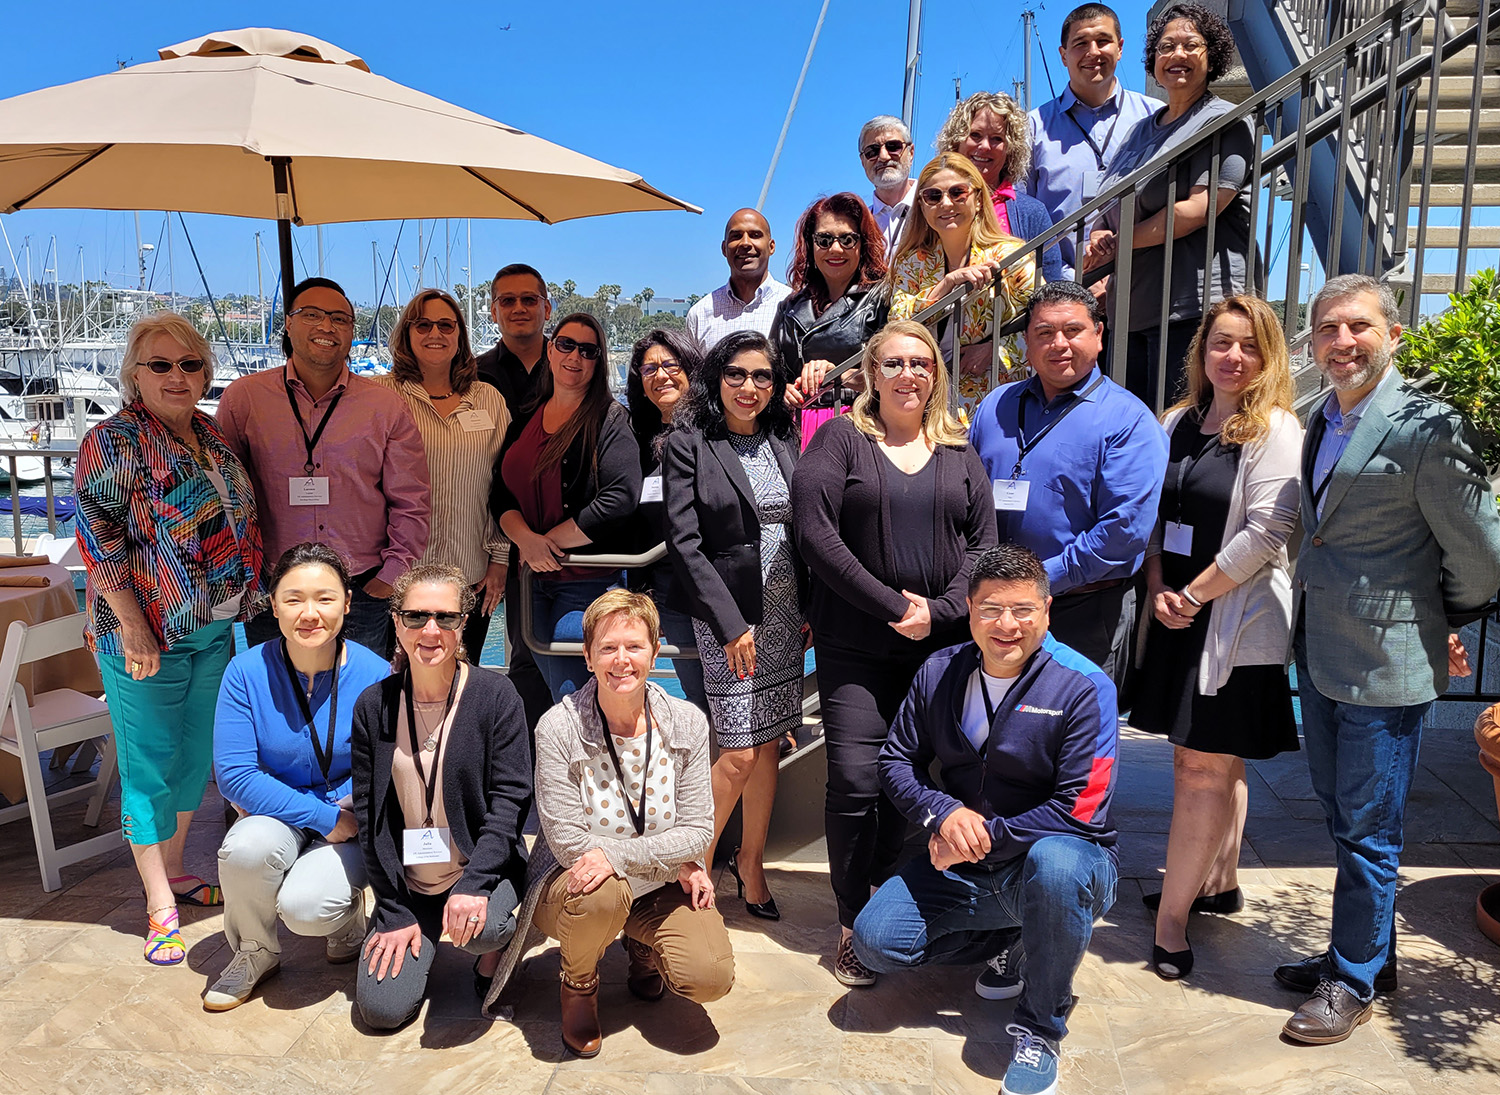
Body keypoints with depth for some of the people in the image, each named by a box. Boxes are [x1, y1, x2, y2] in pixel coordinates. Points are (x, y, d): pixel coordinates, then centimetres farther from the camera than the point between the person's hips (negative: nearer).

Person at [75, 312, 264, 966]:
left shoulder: (212, 435, 9)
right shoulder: (112, 443, -11)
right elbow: (99, 543, -15)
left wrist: (245, 598, 13)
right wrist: (135, 628, -18)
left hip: (215, 628, 7)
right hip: (148, 636, -7)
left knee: (196, 752, 16)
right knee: (150, 762, 4)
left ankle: (173, 870, 34)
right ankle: (160, 905, 16)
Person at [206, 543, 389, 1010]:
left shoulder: (375, 676, -14)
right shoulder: (248, 671, -11)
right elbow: (234, 775, -15)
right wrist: (325, 817, -20)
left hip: (351, 822, -2)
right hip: (275, 817, 2)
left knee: (304, 905, -28)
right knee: (247, 846, -32)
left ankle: (348, 918, 12)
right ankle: (255, 953, 1)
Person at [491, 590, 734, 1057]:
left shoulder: (687, 722, -10)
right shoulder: (558, 729, -18)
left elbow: (698, 831, -9)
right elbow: (567, 842, -18)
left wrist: (616, 855, -24)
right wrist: (672, 859, -16)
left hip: (661, 888, 2)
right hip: (574, 883, -2)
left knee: (711, 978, -19)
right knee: (602, 894, -37)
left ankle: (643, 948, 18)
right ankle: (578, 983, 0)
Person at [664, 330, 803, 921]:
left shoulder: (783, 439, 9)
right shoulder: (688, 443, -6)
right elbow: (683, 543, -10)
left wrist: (809, 606, 3)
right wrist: (731, 622, -14)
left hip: (785, 608, 5)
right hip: (727, 611, -5)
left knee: (770, 741, 10)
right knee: (740, 753, -6)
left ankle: (751, 859, 27)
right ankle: (695, 863, 16)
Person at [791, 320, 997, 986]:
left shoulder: (959, 453, 14)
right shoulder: (841, 438, 2)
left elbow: (983, 541, 8)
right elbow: (814, 530, -9)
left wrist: (941, 610, -9)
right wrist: (891, 603, -11)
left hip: (940, 645, 3)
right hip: (854, 647, -3)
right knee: (856, 782, -7)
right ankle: (854, 924, 9)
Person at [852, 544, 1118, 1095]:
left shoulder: (1083, 687, -15)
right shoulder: (939, 673, -1)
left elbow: (1078, 811, -20)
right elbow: (897, 760, 4)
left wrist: (986, 834, -20)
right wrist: (943, 814, -16)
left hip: (1065, 857, -4)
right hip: (963, 868, 5)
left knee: (1054, 863, -40)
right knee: (875, 942, -12)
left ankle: (1039, 1030, -14)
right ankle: (1007, 939, 15)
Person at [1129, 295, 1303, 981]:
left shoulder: (1276, 429, -8)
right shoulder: (1179, 422, 11)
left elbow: (1266, 532, -16)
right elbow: (1153, 513, 11)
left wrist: (1194, 594, -13)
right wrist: (1158, 591, -2)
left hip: (1236, 622, -6)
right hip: (1175, 614, 6)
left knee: (1203, 766, -3)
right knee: (1216, 762, 18)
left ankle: (1169, 920, 4)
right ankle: (1219, 882, 34)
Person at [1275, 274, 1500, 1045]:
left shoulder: (1426, 429, -17)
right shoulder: (1321, 421, 7)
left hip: (1384, 662, -7)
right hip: (1319, 654, 7)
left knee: (1368, 829, 6)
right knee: (1340, 815, 19)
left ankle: (1356, 980, 24)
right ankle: (1365, 950, 38)